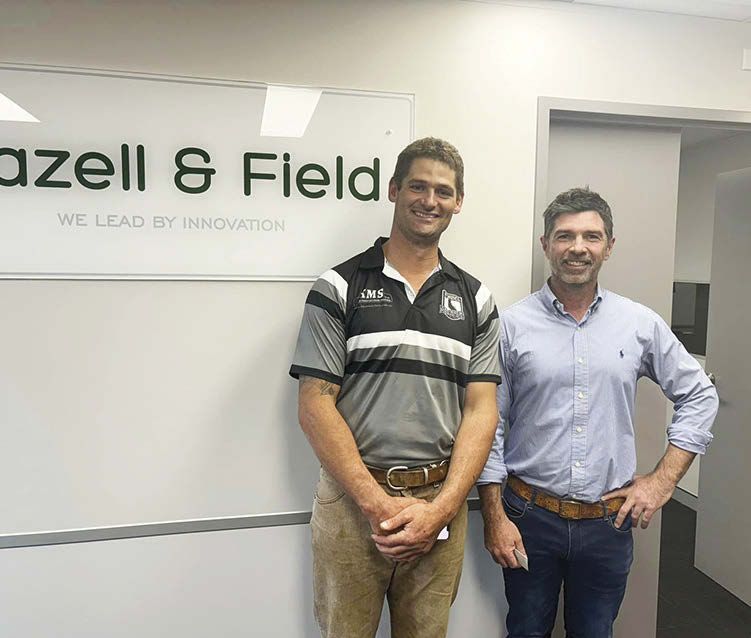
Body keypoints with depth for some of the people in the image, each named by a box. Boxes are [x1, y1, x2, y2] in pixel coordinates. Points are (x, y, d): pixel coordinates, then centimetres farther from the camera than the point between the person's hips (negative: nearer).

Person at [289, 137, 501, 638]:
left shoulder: (476, 299, 5)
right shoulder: (338, 287, -4)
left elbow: (481, 409, 0)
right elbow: (315, 405, -9)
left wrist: (441, 508, -11)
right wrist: (377, 503, -14)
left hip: (441, 502, 3)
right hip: (352, 500, -2)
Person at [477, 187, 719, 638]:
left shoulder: (641, 324, -1)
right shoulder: (512, 325, -8)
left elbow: (699, 396, 9)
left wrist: (663, 480, 1)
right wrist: (495, 517, -6)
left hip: (609, 521, 2)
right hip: (529, 516, -1)